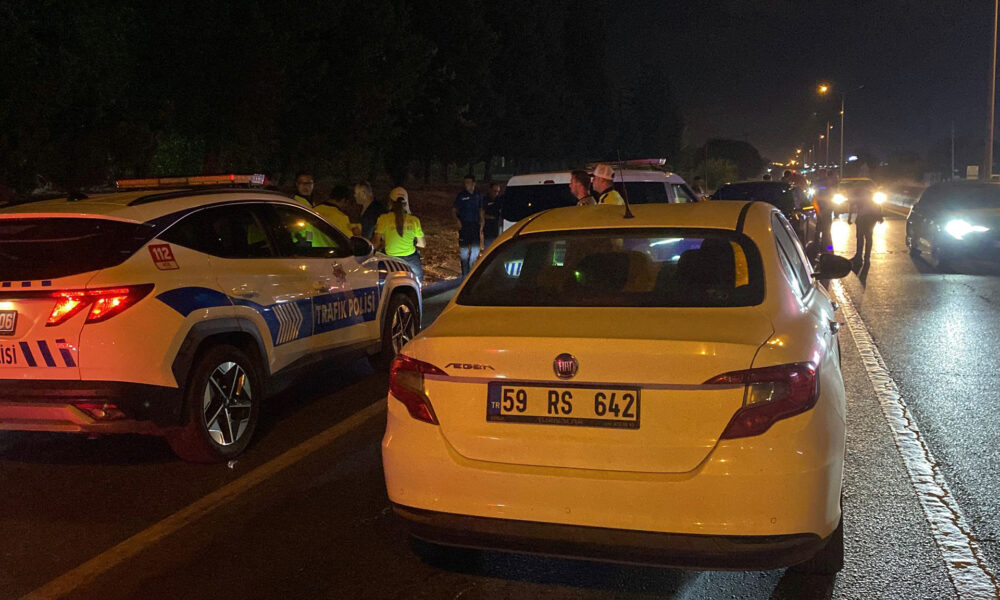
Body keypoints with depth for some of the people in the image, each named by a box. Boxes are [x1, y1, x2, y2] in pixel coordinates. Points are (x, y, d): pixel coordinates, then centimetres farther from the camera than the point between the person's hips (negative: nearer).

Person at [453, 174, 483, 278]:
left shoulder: (478, 196, 9)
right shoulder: (461, 195, -1)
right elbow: (454, 210, 4)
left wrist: (481, 224, 11)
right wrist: (457, 220, -11)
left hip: (475, 225, 4)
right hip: (464, 225, -3)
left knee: (476, 249, 6)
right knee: (464, 250, -3)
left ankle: (472, 271, 22)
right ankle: (465, 274, 3)